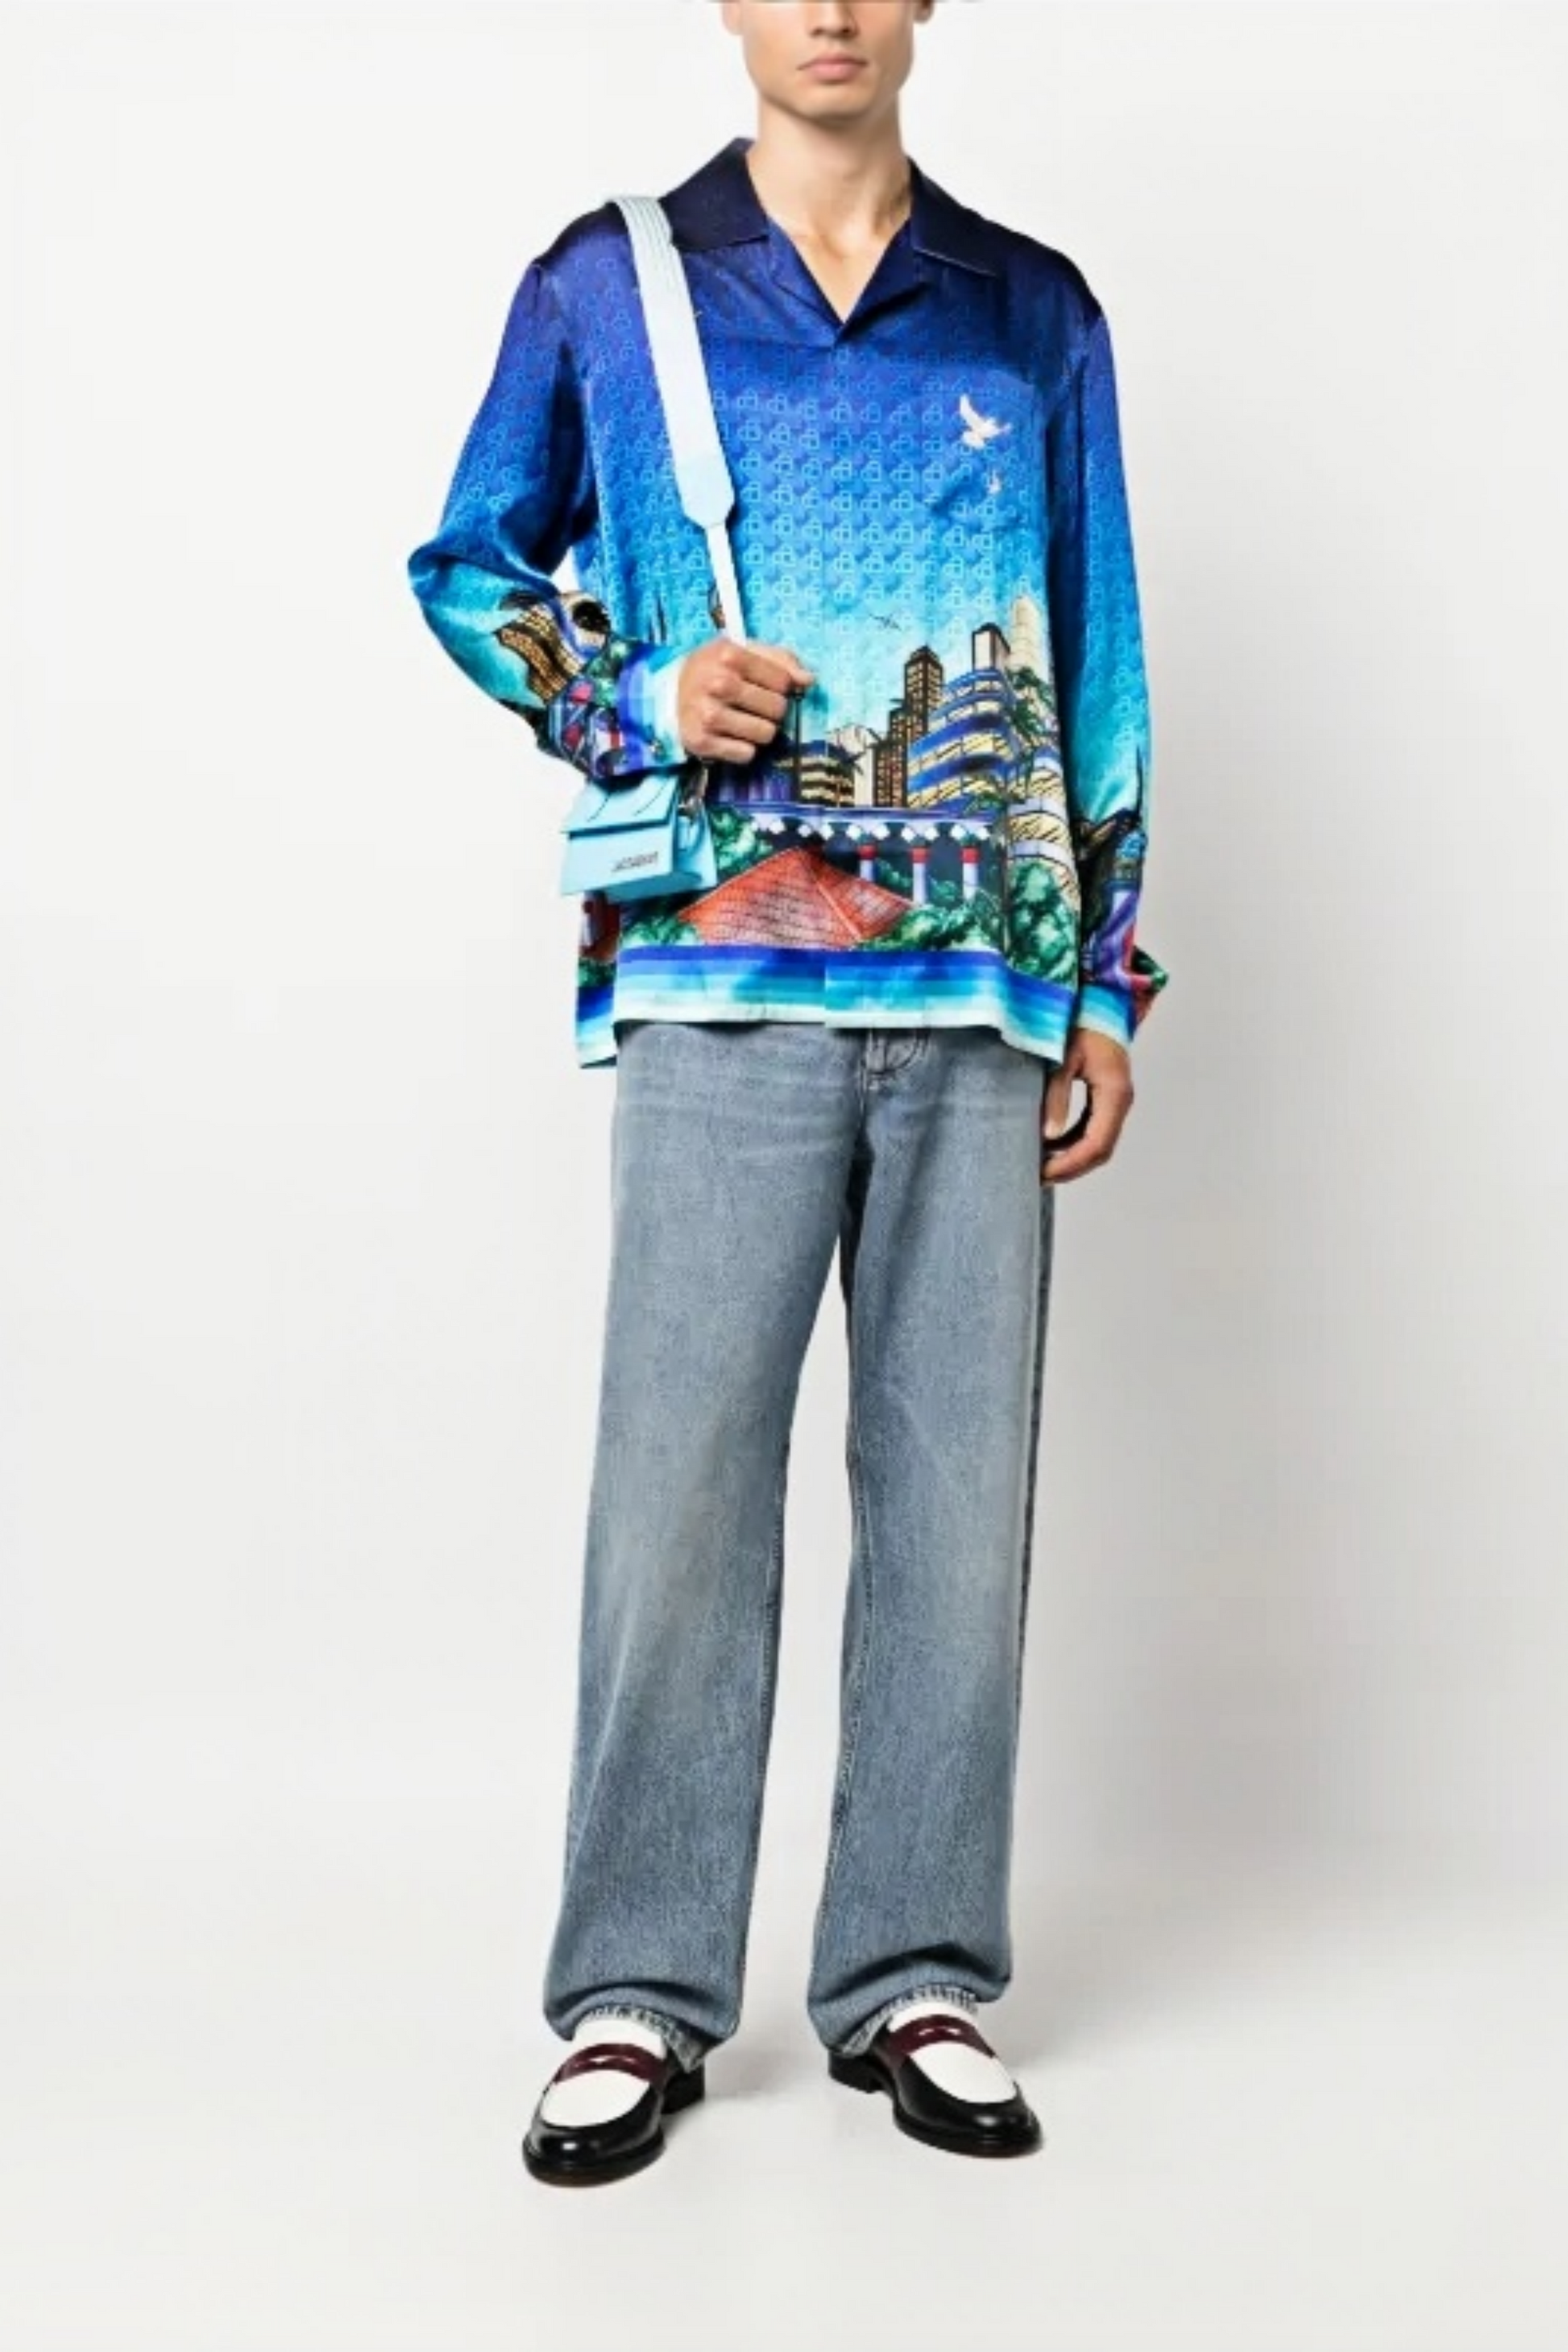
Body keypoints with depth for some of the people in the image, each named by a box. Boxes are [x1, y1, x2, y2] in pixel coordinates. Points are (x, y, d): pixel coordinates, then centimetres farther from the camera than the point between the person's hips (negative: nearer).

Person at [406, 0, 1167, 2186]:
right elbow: (470, 570, 16)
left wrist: (1110, 985, 8)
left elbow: (1099, 667, 14)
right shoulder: (606, 284, 9)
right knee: (679, 1481, -4)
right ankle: (641, 1996, 9)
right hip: (720, 990, -2)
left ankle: (916, 1978, 15)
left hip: (984, 999, 2)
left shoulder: (1035, 313, 13)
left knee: (960, 1491, 3)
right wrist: (631, 703, -4)